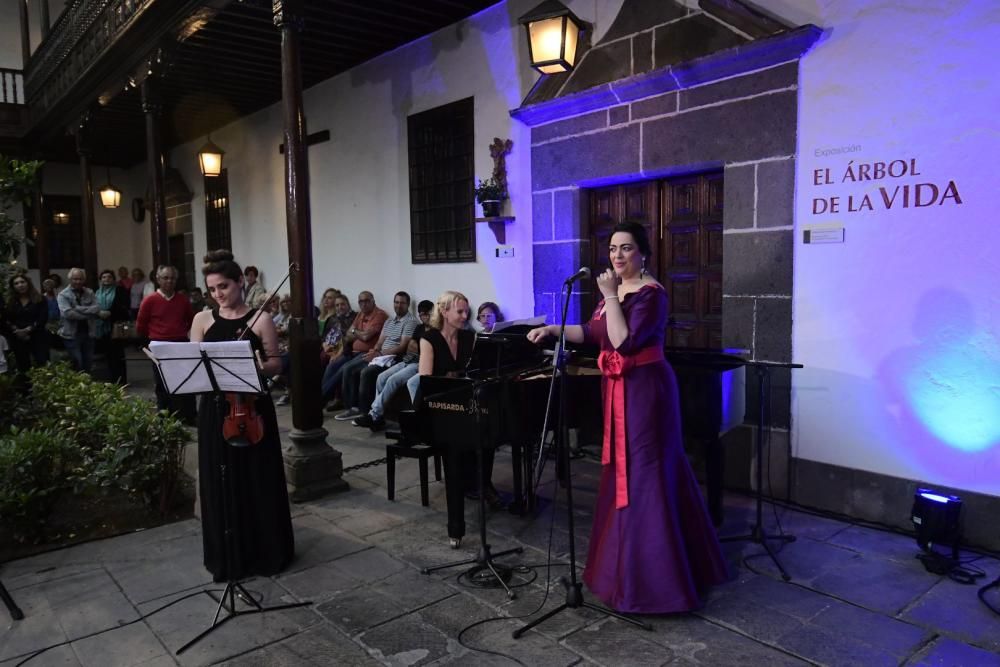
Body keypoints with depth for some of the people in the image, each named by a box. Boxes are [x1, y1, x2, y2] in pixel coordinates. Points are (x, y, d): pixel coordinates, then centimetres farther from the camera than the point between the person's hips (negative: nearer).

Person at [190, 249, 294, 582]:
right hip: (215, 410, 3)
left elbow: (275, 363, 0)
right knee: (219, 483, 8)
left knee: (258, 480, 5)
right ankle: (226, 557, 22)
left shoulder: (260, 319, -2)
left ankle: (266, 552, 21)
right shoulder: (202, 319, 6)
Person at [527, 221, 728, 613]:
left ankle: (649, 579, 4)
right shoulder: (615, 290, 12)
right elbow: (593, 333, 18)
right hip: (619, 391, 10)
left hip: (644, 390, -9)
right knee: (624, 474, 17)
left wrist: (610, 296, -22)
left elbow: (624, 342, -26)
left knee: (644, 479, -6)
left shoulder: (651, 293, -16)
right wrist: (552, 329, 10)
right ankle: (626, 562, 33)